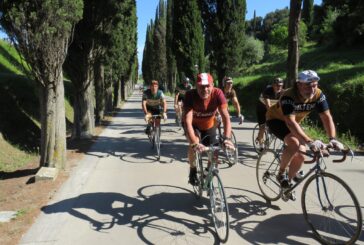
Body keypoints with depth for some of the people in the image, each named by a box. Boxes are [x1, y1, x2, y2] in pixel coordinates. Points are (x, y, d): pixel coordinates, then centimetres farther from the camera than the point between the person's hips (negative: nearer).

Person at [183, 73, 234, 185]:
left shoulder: (217, 93, -31)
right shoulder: (190, 95, -35)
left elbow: (226, 117, -35)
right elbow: (187, 121, -43)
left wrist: (227, 138, -50)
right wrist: (194, 143, -55)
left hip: (209, 126, 2)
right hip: (194, 125, -2)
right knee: (194, 143, -30)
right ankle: (192, 171, -4)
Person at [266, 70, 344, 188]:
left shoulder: (318, 95, -20)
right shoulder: (288, 97, -36)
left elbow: (327, 117, -21)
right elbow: (290, 122, -44)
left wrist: (332, 139, -36)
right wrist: (309, 142, -53)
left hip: (294, 122, 6)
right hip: (276, 120, -6)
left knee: (300, 155, -3)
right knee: (294, 143, -32)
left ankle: (289, 181, 23)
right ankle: (281, 174, -9)